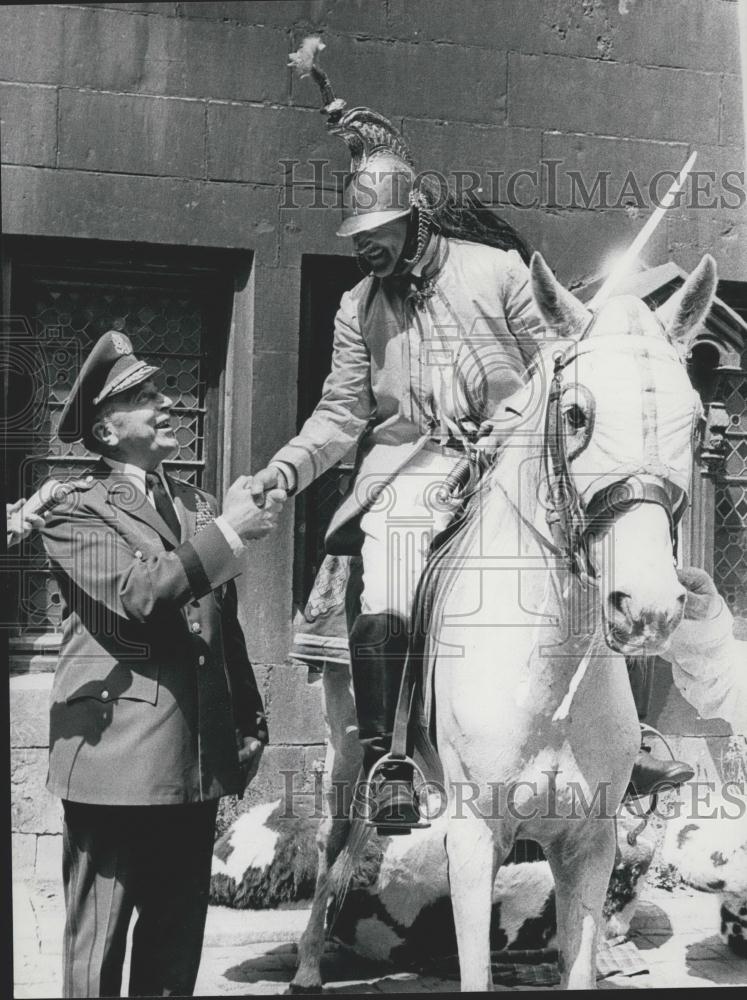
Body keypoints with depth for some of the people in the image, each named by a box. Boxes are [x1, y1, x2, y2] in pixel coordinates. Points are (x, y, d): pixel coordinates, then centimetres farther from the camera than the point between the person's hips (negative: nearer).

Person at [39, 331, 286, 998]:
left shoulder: (198, 506, 17)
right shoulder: (76, 512, -3)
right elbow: (139, 592, -20)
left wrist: (248, 721, 14)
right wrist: (229, 532, -19)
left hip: (197, 761, 6)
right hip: (117, 759, -6)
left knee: (177, 942, 14)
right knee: (98, 946, 4)